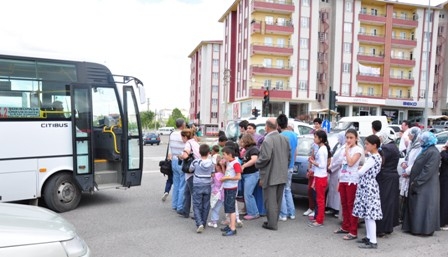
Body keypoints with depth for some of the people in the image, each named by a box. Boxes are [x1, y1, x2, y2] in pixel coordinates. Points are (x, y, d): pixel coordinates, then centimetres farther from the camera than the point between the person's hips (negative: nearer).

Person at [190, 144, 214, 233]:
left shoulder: (195, 162, -12)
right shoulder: (211, 163, -5)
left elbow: (190, 170, 4)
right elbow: (213, 174, 3)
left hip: (197, 186, -2)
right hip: (207, 186, 3)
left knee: (196, 206, 3)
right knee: (205, 206, 13)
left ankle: (199, 224, -13)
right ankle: (203, 224, 22)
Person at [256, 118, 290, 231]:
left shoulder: (267, 140, -19)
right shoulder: (284, 139, 7)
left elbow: (265, 157, -25)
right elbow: (289, 156, 12)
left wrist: (257, 164, -7)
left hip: (270, 176, -8)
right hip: (282, 176, 8)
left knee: (270, 201, 2)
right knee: (277, 200, 17)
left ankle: (272, 224, 8)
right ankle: (274, 221, 28)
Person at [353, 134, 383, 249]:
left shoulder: (373, 158, -18)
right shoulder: (375, 156, 13)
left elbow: (361, 172, -17)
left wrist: (358, 171, 2)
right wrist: (362, 168, 2)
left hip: (368, 187, -10)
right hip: (367, 187, 10)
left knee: (369, 214, -7)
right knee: (366, 214, 15)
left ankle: (373, 242, -3)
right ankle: (369, 237, 24)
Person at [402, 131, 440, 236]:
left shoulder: (433, 152, -17)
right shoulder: (426, 150, 11)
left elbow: (428, 171, -22)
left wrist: (416, 182, -18)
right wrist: (414, 181, 12)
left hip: (426, 186, -9)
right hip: (419, 184, 9)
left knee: (423, 207, -1)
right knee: (416, 207, 13)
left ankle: (425, 229, 9)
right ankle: (415, 227, 22)